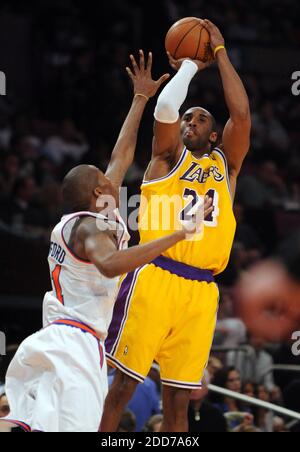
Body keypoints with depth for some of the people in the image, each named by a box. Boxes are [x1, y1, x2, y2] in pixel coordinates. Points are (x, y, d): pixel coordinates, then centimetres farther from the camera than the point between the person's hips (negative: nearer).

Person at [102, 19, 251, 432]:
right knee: (124, 384, -6)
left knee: (179, 399, 4)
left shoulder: (225, 165, 21)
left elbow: (242, 114, 7)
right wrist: (190, 65, 9)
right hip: (156, 279, -4)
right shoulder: (169, 157, 12)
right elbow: (165, 107, -6)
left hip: (201, 292, 4)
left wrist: (219, 53, 10)